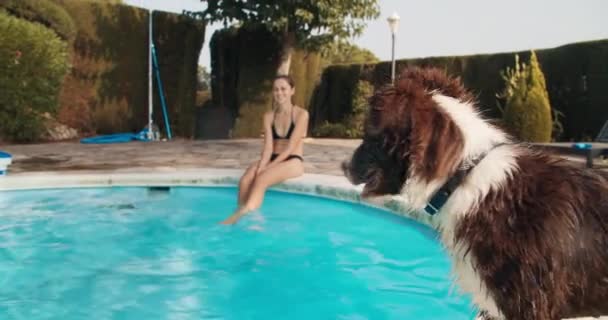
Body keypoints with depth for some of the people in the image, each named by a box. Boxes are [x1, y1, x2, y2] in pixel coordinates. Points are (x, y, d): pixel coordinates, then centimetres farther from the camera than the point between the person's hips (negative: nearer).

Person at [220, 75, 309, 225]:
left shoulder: (301, 114, -5)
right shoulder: (269, 116, 10)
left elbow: (291, 147, -13)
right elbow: (268, 146, -1)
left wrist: (267, 167, -21)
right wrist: (261, 166, -22)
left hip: (293, 161, -5)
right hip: (272, 160, 5)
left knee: (261, 179, -33)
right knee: (245, 180, -26)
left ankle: (239, 216, -39)